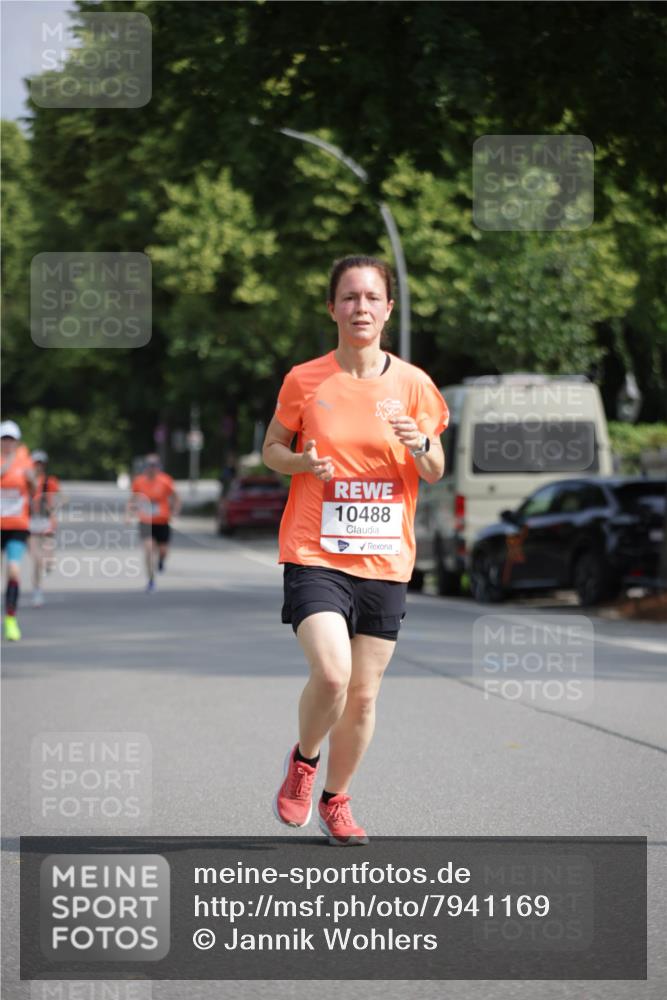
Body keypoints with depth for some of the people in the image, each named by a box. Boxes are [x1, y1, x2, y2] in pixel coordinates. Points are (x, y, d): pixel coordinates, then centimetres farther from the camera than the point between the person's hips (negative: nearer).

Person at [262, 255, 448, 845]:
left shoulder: (413, 384, 2)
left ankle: (336, 801, 29)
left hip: (385, 560, 2)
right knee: (331, 673, -22)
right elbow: (272, 448, 10)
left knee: (364, 695, 6)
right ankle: (303, 761, 9)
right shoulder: (305, 381, -1)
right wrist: (303, 462, -12)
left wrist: (419, 446, -15)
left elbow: (435, 474, 7)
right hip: (314, 555, -2)